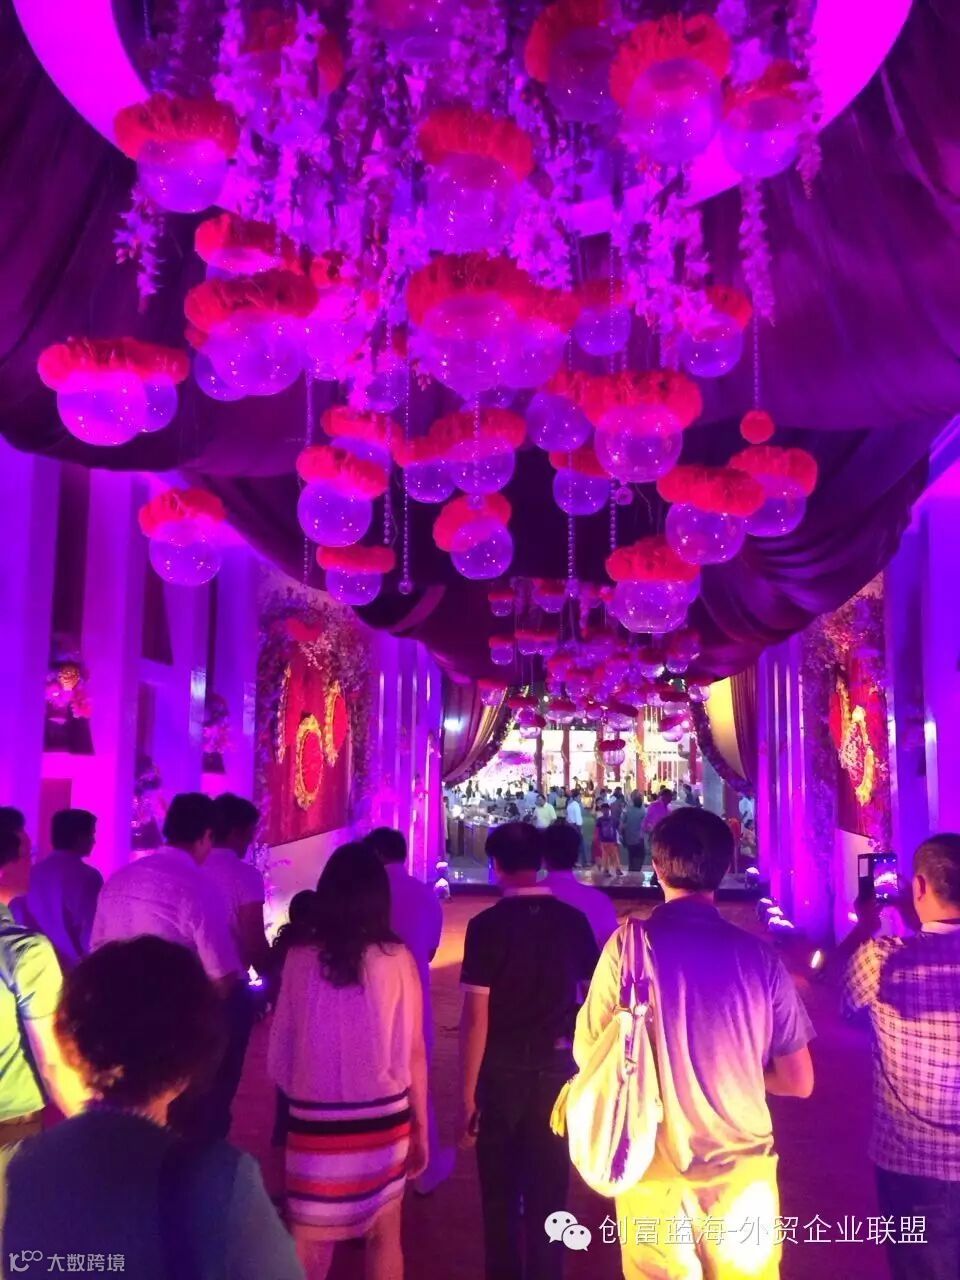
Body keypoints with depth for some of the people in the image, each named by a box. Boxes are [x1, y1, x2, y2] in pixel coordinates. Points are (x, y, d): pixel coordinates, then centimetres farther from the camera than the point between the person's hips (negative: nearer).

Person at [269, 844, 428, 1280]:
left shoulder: (300, 960, -7)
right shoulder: (398, 959, -8)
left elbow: (278, 1057, 0)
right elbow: (413, 1054, -2)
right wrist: (420, 1126, 10)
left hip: (315, 1122, 0)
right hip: (384, 1119, 1)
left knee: (309, 1245, 14)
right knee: (384, 1235, 20)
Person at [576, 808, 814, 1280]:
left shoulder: (629, 945, -13)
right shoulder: (760, 956, -9)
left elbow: (588, 1055, -3)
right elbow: (798, 1081, 0)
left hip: (655, 1173, -1)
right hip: (743, 1173, 2)